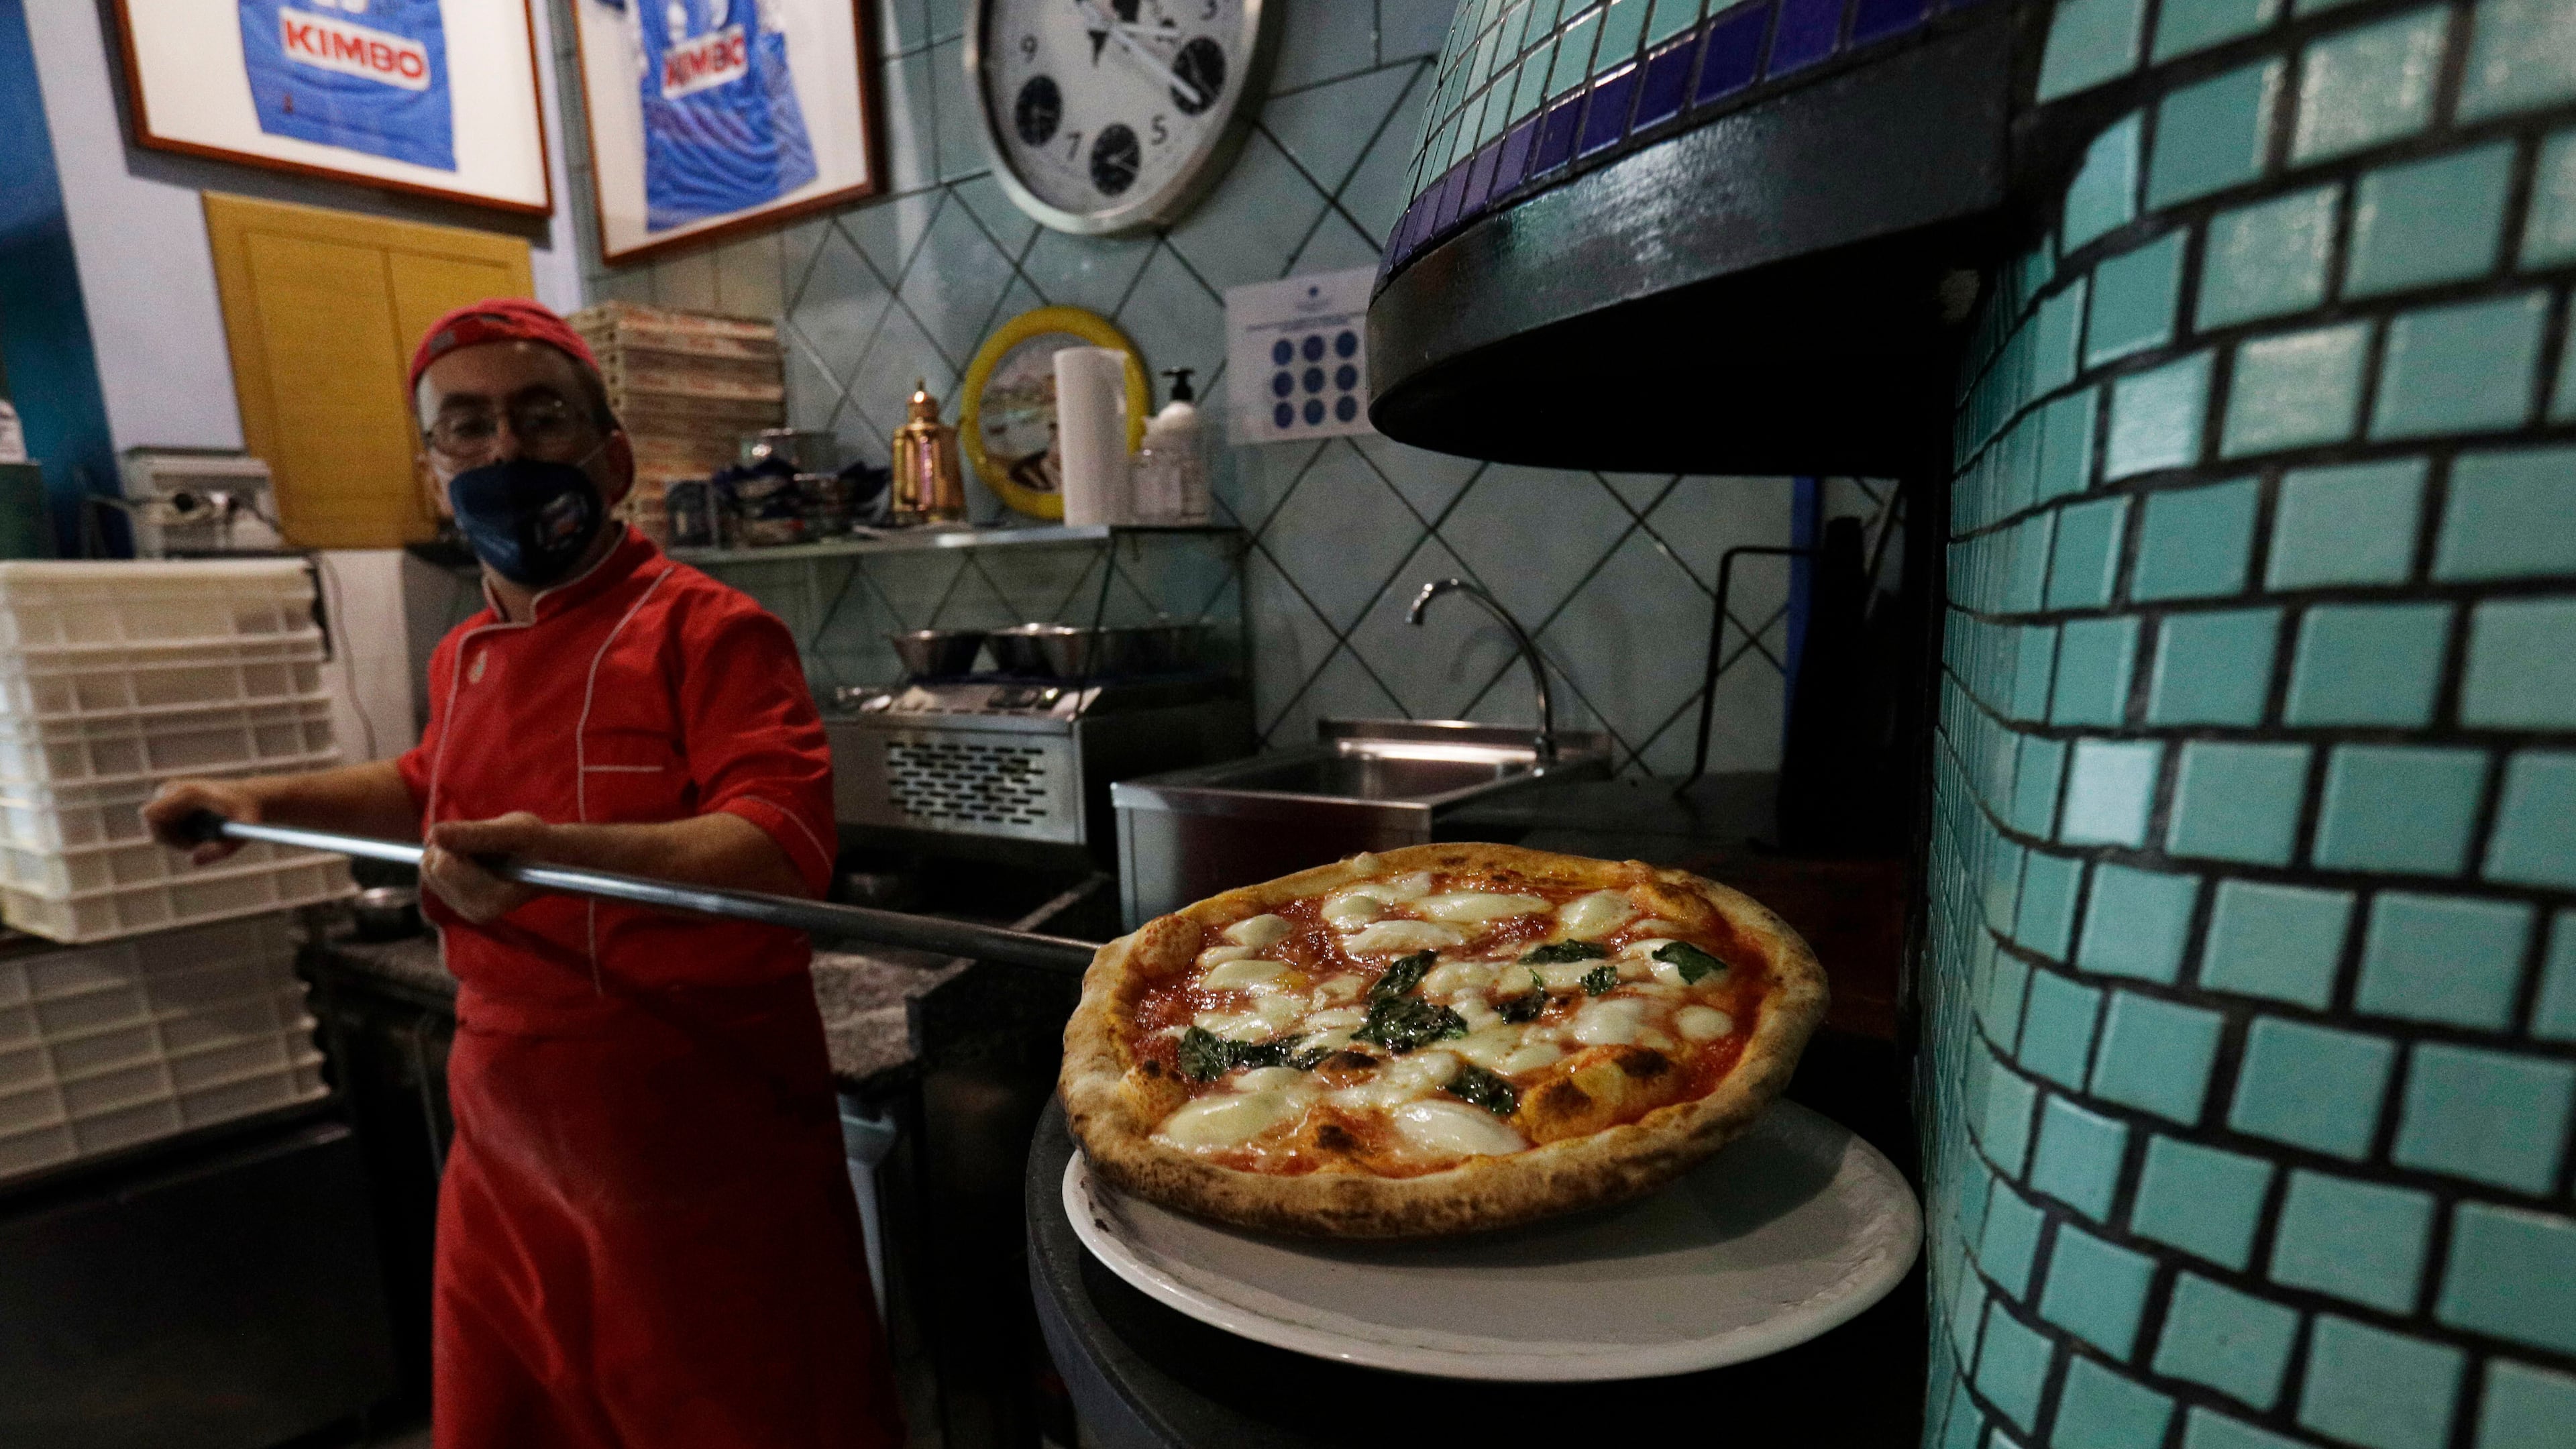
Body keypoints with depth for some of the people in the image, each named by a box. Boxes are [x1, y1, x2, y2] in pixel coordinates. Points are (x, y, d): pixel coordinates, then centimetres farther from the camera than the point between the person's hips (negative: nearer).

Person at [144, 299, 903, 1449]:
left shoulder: (704, 628, -15)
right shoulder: (465, 658, 10)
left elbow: (786, 846, -27)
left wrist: (561, 853, -38)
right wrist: (267, 800, 23)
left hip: (697, 1137, -7)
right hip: (507, 1135, 8)